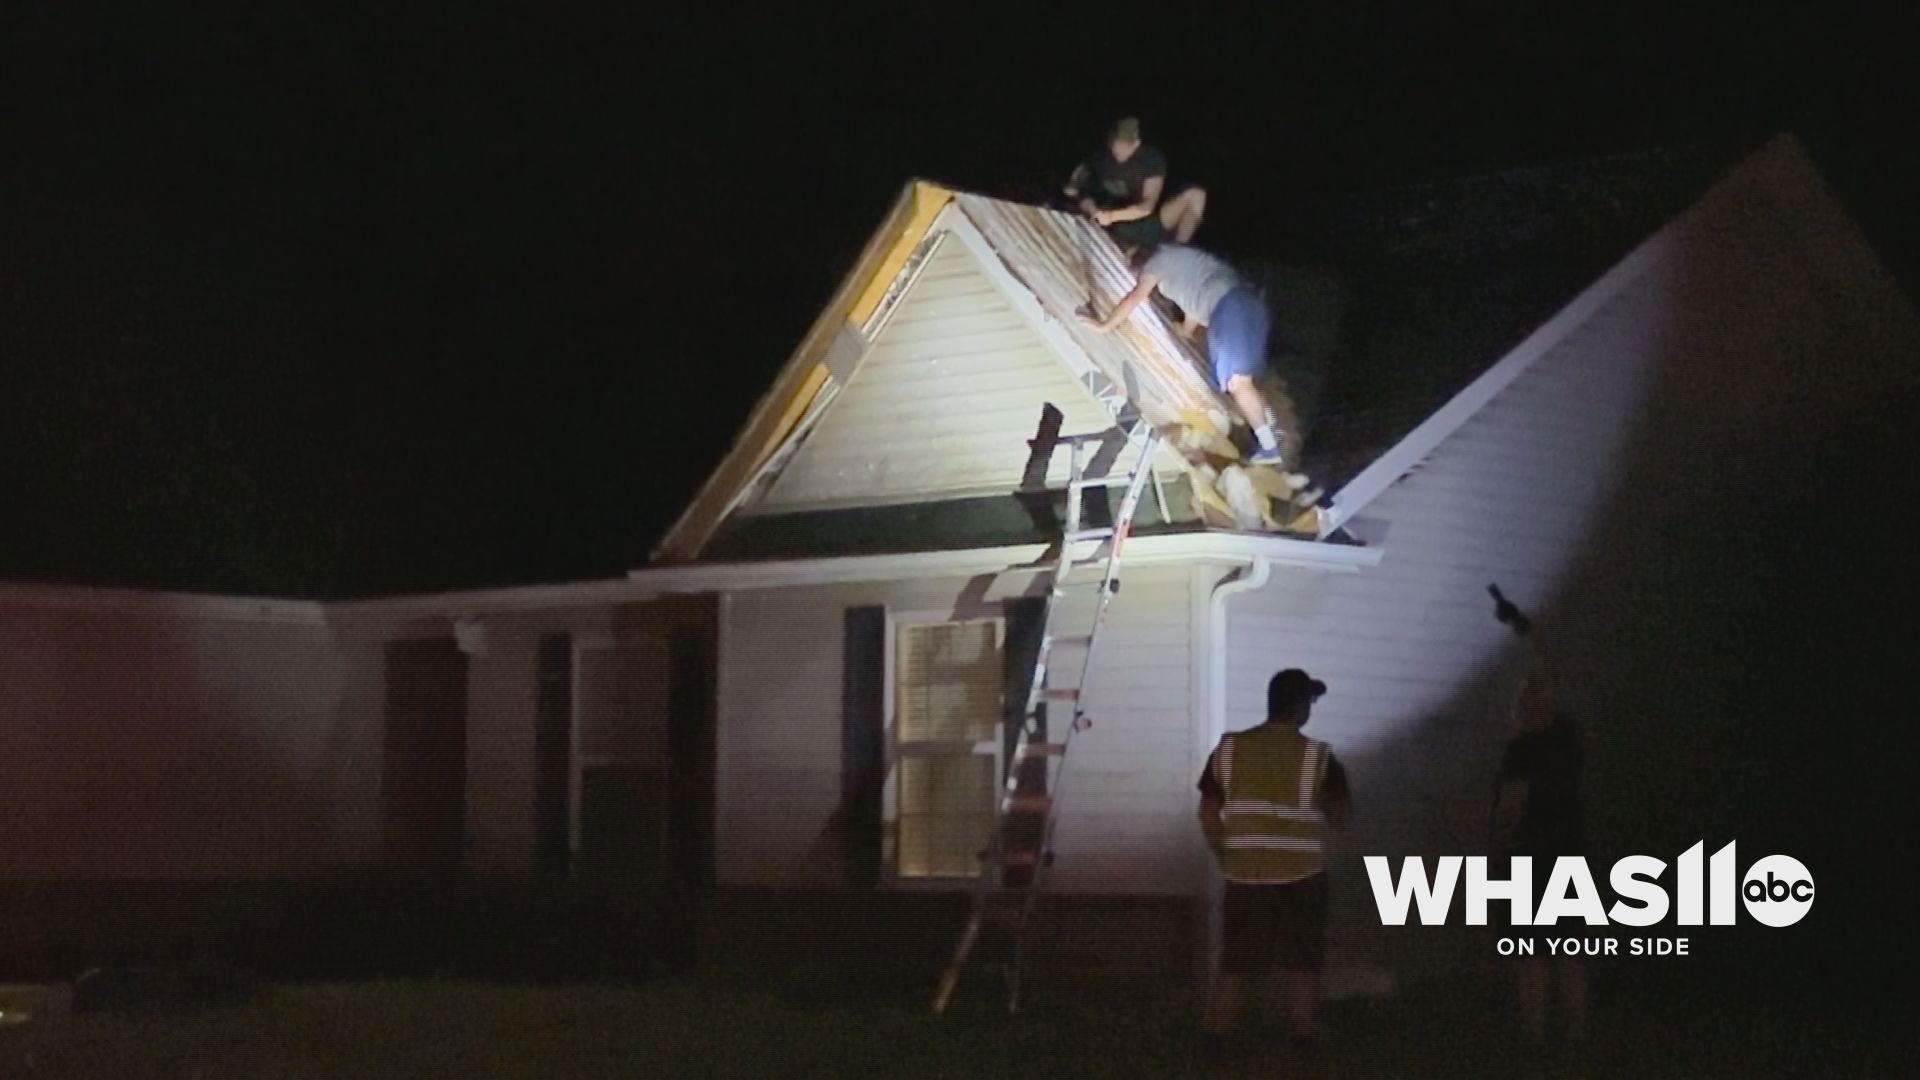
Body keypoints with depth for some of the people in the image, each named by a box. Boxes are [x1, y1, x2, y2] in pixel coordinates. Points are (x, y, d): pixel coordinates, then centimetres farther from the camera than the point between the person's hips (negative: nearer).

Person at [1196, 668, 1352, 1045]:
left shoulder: (1228, 751, -2)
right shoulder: (1317, 757, -10)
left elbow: (1208, 816, 2)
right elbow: (1342, 813, 0)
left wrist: (1226, 858, 14)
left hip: (1244, 876, 2)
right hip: (1300, 878, -2)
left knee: (1234, 967, 12)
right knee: (1301, 967, 10)